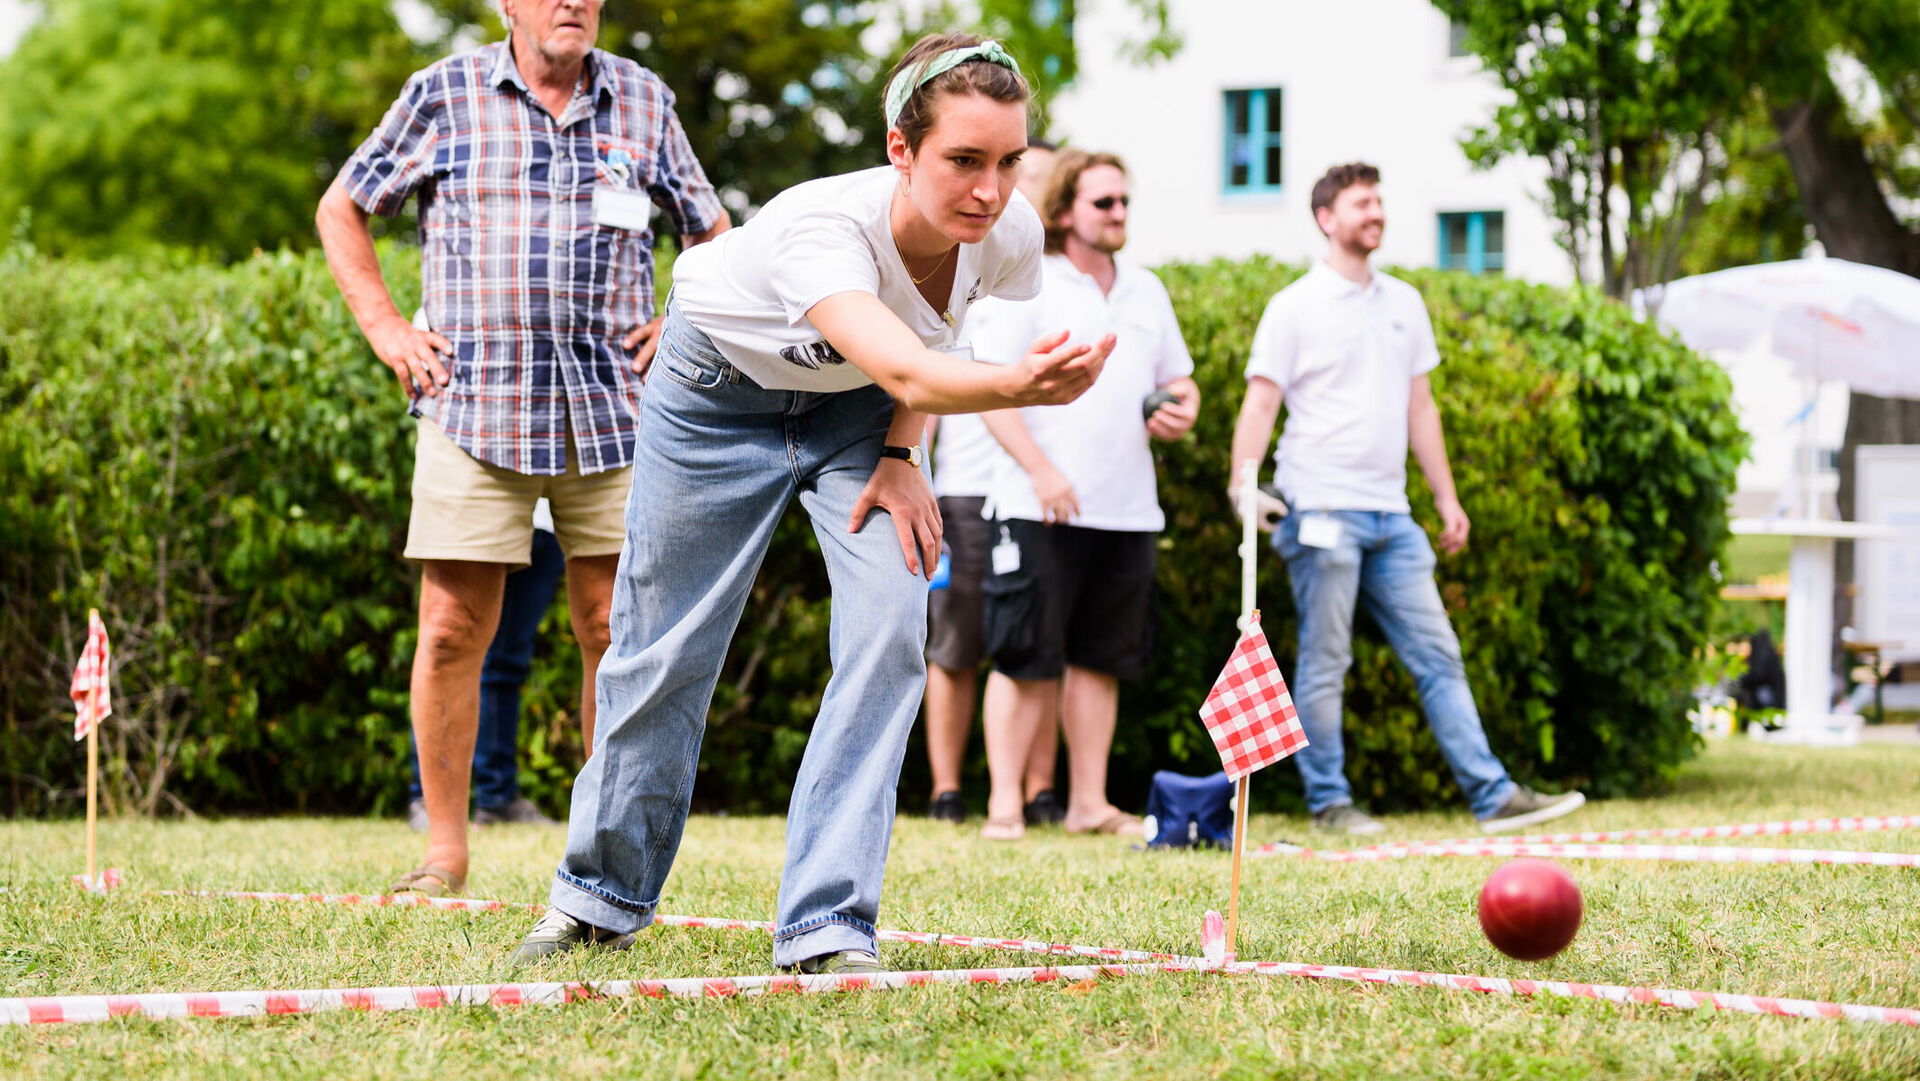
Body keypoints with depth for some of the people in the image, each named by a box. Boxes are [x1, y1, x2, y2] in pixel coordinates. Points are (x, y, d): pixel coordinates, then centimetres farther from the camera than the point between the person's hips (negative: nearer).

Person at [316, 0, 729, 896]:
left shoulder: (644, 102, 12)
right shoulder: (446, 94, 6)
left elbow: (711, 232, 24)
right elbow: (342, 210, 15)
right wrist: (385, 329, 5)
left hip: (613, 411, 2)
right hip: (475, 408, -1)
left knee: (616, 633, 0)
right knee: (452, 629, -3)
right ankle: (443, 847, 7)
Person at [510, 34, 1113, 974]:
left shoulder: (1008, 236, -26)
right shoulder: (817, 227, -43)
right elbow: (903, 370, -60)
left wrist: (901, 453, -12)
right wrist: (1017, 386, -79)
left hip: (857, 405, 3)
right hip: (719, 391, -3)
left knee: (888, 632, -18)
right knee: (665, 650, 5)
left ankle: (827, 929, -10)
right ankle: (602, 896, 30)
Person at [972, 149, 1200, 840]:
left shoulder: (1146, 291, 18)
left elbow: (1177, 379, 27)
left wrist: (1181, 412, 3)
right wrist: (1040, 470, -17)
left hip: (1127, 508, 6)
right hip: (1040, 510, -6)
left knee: (1102, 659, 8)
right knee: (1026, 660, -7)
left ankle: (1089, 801, 13)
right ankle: (1004, 803, -4)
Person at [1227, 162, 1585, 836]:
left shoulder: (1404, 304, 16)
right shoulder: (1295, 307, -2)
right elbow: (1260, 403, -6)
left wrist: (1447, 497, 17)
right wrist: (1243, 484, -20)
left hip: (1391, 514, 6)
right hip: (1322, 511, -5)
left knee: (1438, 654, 3)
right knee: (1325, 662, -1)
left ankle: (1493, 796, 2)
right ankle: (1328, 801, 7)